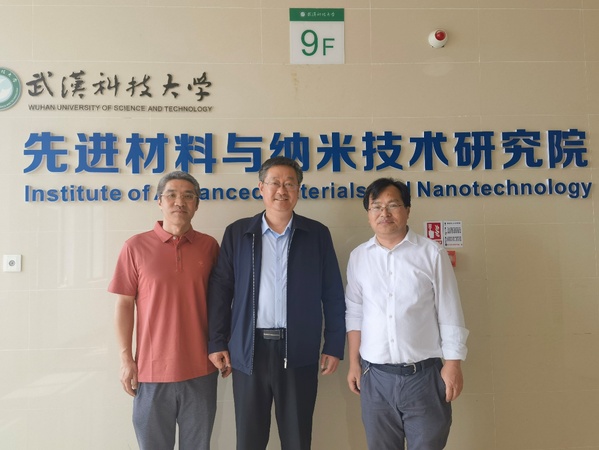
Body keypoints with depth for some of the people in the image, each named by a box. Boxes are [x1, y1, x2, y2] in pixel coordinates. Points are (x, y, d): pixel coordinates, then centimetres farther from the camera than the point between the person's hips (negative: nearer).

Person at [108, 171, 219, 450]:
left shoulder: (210, 246, 1)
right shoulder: (136, 246, -4)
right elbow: (124, 305, -1)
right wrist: (126, 359, -3)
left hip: (201, 369, 2)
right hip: (152, 368, -1)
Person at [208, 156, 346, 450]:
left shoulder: (317, 234, 2)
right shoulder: (237, 233, 3)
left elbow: (333, 295, 3)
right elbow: (220, 291, 3)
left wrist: (334, 346, 0)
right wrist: (217, 343, -1)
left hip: (299, 351, 0)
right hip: (249, 350, 1)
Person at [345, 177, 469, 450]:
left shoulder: (432, 253, -5)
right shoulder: (358, 257, 3)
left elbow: (450, 315, -3)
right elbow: (354, 314, 6)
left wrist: (452, 365, -4)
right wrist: (353, 363, 5)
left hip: (424, 374, -2)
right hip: (375, 376, 3)